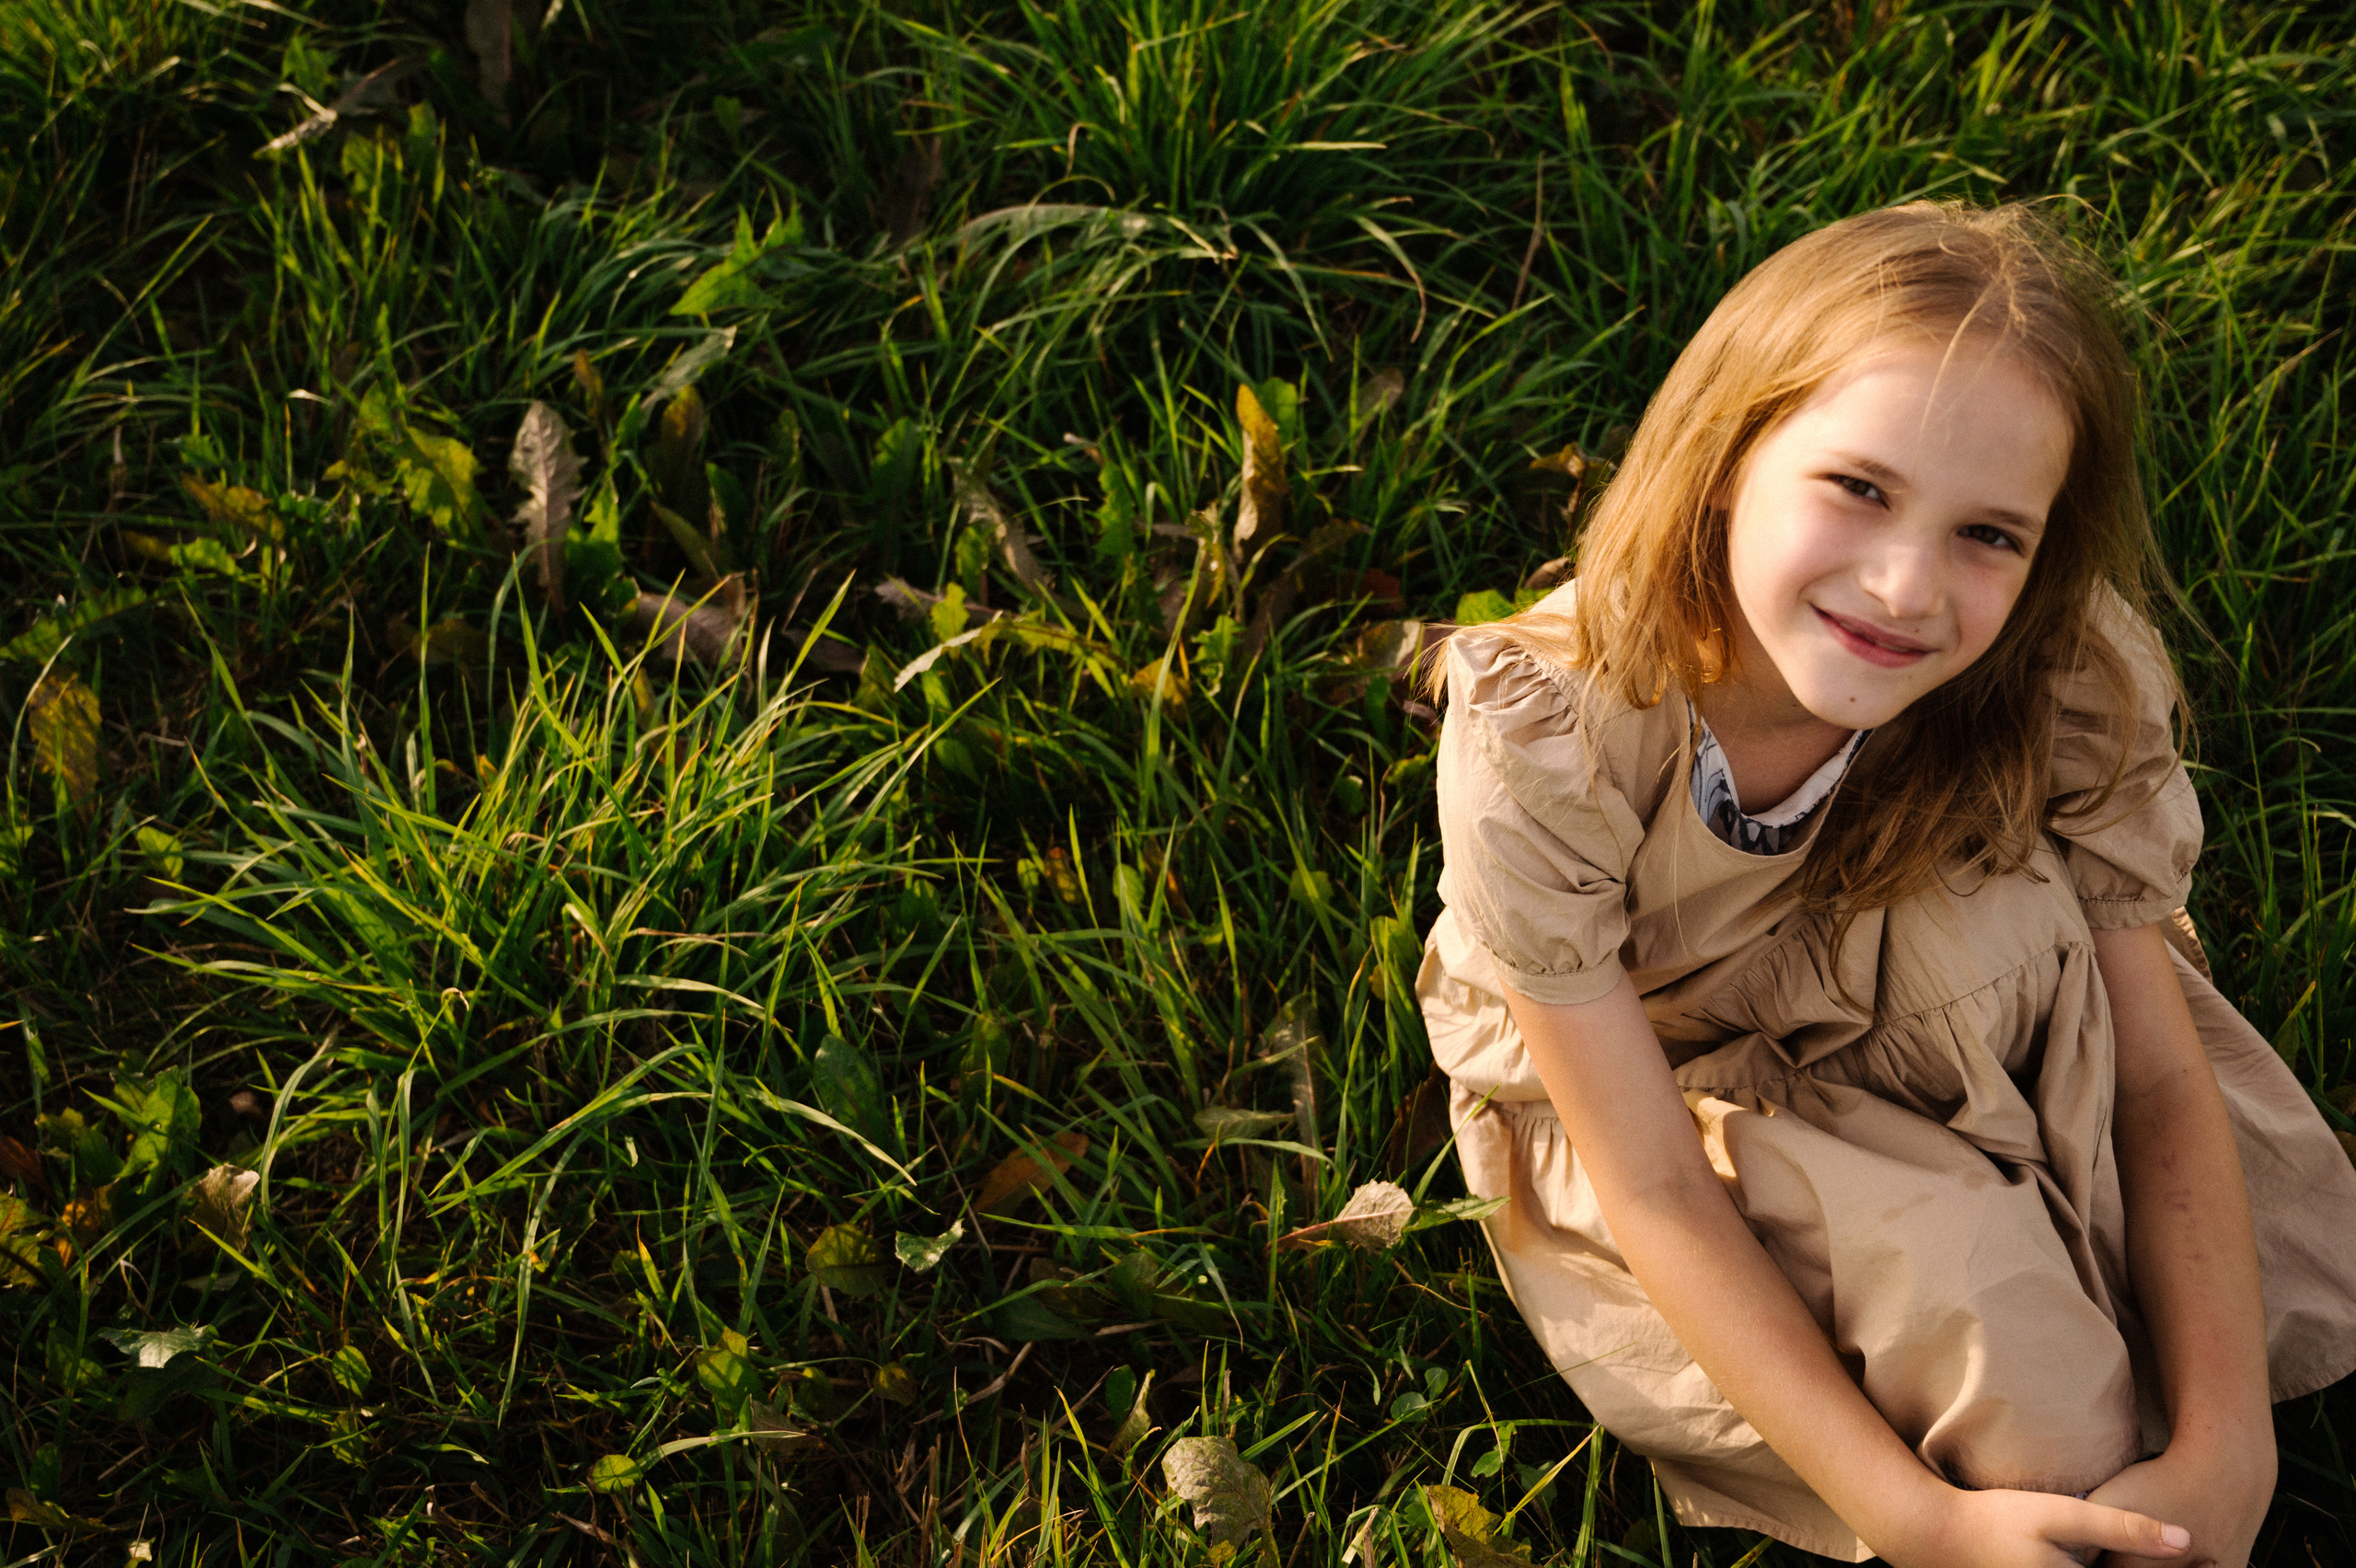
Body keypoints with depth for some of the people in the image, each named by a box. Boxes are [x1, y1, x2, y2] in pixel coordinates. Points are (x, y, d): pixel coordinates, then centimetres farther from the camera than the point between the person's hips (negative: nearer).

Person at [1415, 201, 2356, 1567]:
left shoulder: (2063, 684, -25)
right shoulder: (1543, 744, -34)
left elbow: (2160, 1078, -19)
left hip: (1922, 1048, 4)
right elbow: (1654, 1190, -29)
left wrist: (2228, 1449, -34)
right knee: (1944, 1253, -30)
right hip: (1608, 1078, -3)